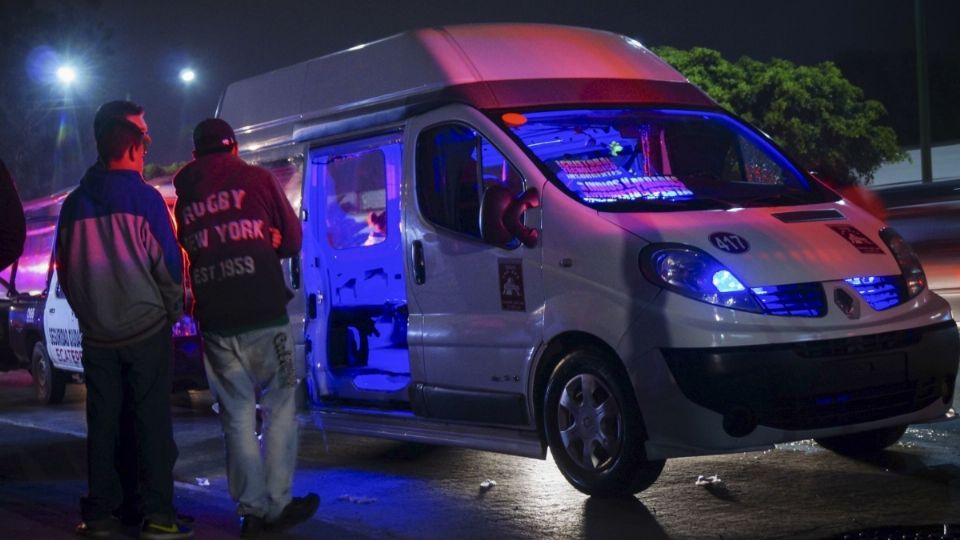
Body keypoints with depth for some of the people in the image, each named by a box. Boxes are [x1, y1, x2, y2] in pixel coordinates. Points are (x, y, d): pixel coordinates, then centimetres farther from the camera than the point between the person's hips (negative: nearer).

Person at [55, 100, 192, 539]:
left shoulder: (73, 204, 5)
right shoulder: (144, 198, -9)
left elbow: (65, 272, 11)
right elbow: (168, 263, -8)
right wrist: (173, 311, 7)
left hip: (96, 334, 4)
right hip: (147, 329, -4)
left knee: (103, 423, 9)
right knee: (151, 421, -1)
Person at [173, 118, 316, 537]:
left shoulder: (183, 198, 12)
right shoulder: (255, 179, 3)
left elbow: (187, 253, 19)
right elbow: (292, 238, 8)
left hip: (215, 325, 3)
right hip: (263, 317, -3)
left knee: (237, 416, 8)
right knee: (279, 408, 4)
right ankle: (277, 505, 2)